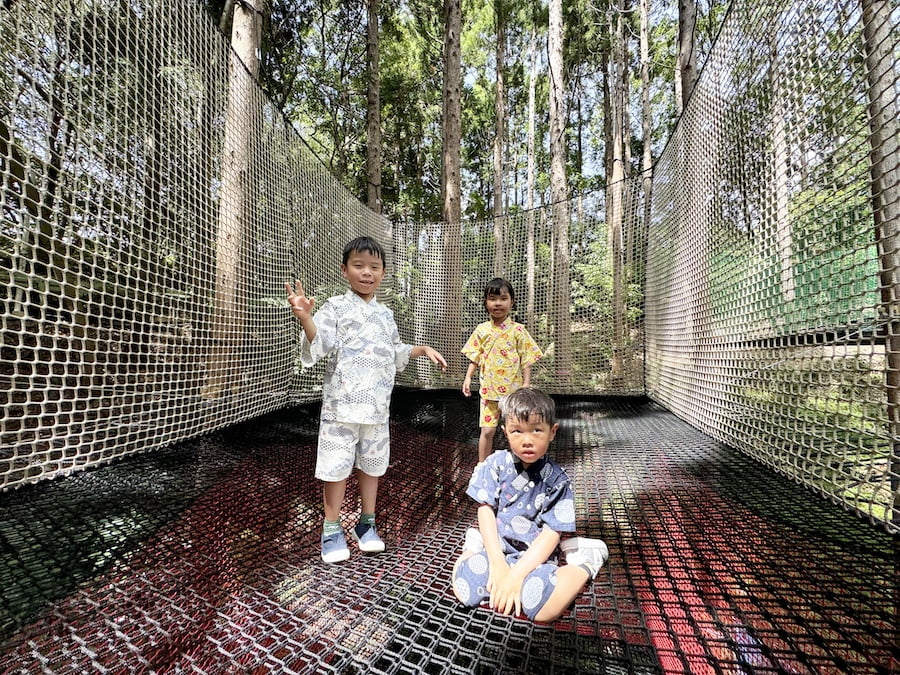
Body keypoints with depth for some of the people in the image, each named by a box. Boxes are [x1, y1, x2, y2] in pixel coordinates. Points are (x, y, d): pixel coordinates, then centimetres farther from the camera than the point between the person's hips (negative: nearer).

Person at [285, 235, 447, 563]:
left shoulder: (385, 313, 13)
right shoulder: (336, 307, -3)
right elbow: (320, 345, -16)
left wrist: (422, 349, 18)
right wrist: (305, 318, -33)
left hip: (377, 405, 5)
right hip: (342, 403, -5)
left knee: (372, 463, 14)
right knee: (337, 465, 3)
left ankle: (366, 523, 33)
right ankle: (332, 529, 24)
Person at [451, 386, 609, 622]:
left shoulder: (557, 480, -11)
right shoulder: (495, 464, -7)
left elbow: (551, 534, -12)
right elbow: (486, 511, -5)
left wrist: (515, 575, -19)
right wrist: (497, 563, -14)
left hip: (534, 556, -1)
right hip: (496, 549, 1)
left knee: (543, 609, -27)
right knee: (466, 591, -23)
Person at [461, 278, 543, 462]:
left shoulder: (517, 330, -5)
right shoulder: (481, 330, 2)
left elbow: (526, 360, -3)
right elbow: (475, 357, 8)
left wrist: (526, 385, -8)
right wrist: (468, 378, 0)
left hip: (513, 390, -1)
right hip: (489, 390, 2)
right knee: (487, 430, 5)